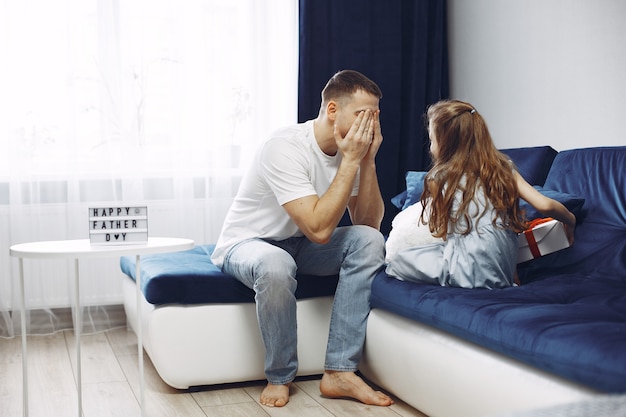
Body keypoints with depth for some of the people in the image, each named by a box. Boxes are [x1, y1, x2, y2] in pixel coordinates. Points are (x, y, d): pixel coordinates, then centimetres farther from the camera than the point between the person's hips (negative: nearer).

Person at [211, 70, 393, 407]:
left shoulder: (351, 148, -5)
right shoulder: (286, 148, -27)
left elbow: (369, 223, -8)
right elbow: (319, 230, -34)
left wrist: (368, 160, -18)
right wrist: (350, 161, -31)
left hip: (298, 245, 7)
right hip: (245, 244, -6)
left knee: (369, 241, -18)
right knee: (276, 264, -40)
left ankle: (339, 372, -16)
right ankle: (279, 377, -14)